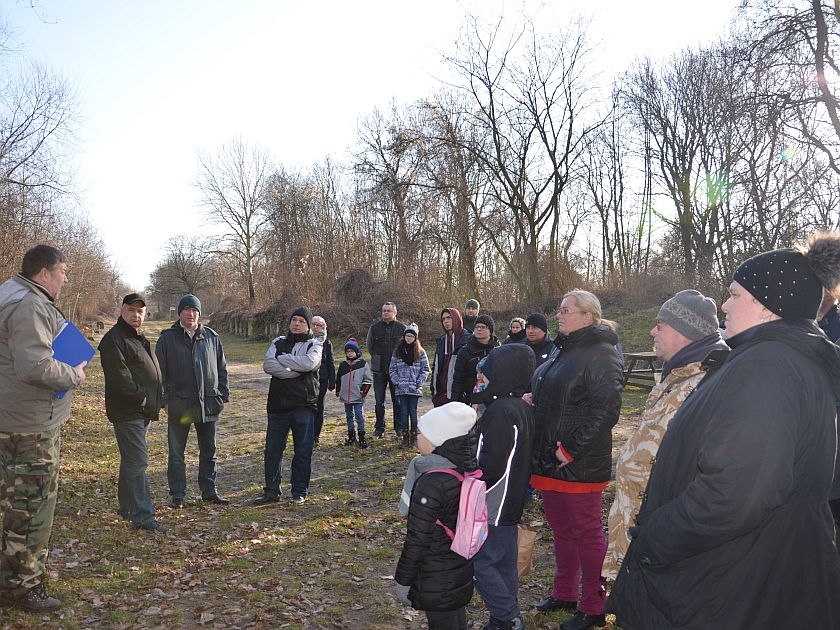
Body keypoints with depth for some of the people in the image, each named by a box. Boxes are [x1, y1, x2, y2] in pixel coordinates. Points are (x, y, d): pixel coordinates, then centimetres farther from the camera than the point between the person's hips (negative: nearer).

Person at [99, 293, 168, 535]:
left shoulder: (139, 338, 19)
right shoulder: (114, 339, -12)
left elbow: (152, 371, 26)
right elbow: (118, 376, -22)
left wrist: (158, 397, 14)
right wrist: (140, 397, -16)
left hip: (142, 410, 10)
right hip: (127, 411, -10)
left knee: (131, 460, 17)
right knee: (138, 462, -11)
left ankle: (126, 507, 29)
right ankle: (143, 517, -8)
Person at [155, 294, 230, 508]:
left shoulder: (211, 337, 6)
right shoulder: (167, 339, -1)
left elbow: (222, 369, 10)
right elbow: (160, 373, 0)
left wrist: (222, 396, 4)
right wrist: (164, 401, -6)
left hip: (208, 404, 2)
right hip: (179, 405, -2)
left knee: (209, 451, 12)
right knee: (176, 452, 6)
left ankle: (209, 491, 24)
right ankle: (177, 494, 17)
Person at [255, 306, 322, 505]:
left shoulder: (314, 345, 4)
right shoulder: (278, 342, 12)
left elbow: (309, 362, -19)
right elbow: (267, 364, -6)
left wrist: (282, 359, -9)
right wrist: (294, 371, -15)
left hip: (304, 405, -3)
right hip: (278, 404, 3)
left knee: (303, 451, 3)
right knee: (272, 449, 7)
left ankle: (300, 492, 15)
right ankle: (271, 491, 19)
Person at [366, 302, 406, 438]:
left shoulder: (402, 328, -4)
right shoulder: (374, 328, 3)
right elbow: (369, 346, 16)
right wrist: (378, 357, 10)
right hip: (379, 370, 2)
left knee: (398, 400, 5)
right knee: (379, 401, 8)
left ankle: (399, 427, 15)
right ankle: (379, 427, 18)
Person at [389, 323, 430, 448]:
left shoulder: (420, 352, 2)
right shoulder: (397, 352, 7)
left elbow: (425, 370, 2)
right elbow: (392, 370, 8)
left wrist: (419, 384, -6)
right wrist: (397, 382, -4)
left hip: (415, 389, -2)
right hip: (401, 389, 2)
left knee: (413, 412, 3)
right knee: (404, 412, 4)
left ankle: (414, 437, 12)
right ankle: (405, 437, 10)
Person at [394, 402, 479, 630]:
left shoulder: (430, 483, -28)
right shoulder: (466, 471, -5)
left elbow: (417, 540, -22)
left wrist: (402, 581, -11)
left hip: (435, 580, -7)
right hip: (461, 570, 7)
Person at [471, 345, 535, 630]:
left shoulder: (500, 411, -23)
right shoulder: (523, 408, 7)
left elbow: (491, 464, -25)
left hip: (493, 505, -10)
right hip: (511, 504, 10)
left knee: (480, 561, 1)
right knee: (505, 562, 17)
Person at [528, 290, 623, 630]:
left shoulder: (601, 355, -15)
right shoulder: (563, 350, 14)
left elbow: (606, 410, -21)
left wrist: (571, 448, -21)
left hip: (580, 464, -9)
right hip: (550, 459, 9)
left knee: (586, 532, 6)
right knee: (561, 529, 19)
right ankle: (564, 593, 36)